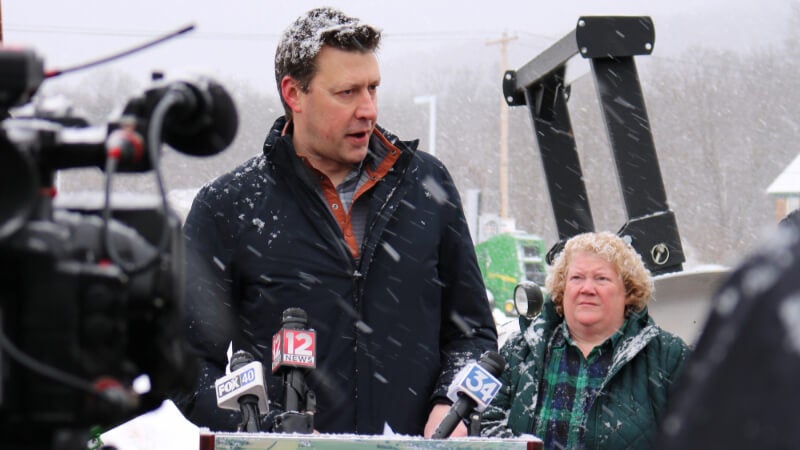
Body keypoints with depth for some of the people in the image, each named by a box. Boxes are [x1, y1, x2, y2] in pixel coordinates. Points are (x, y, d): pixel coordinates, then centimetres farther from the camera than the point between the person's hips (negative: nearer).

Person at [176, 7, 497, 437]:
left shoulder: (427, 184, 13)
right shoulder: (226, 207, 5)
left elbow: (473, 330, 20)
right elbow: (188, 362, 3)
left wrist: (450, 406, 2)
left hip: (414, 439, 2)